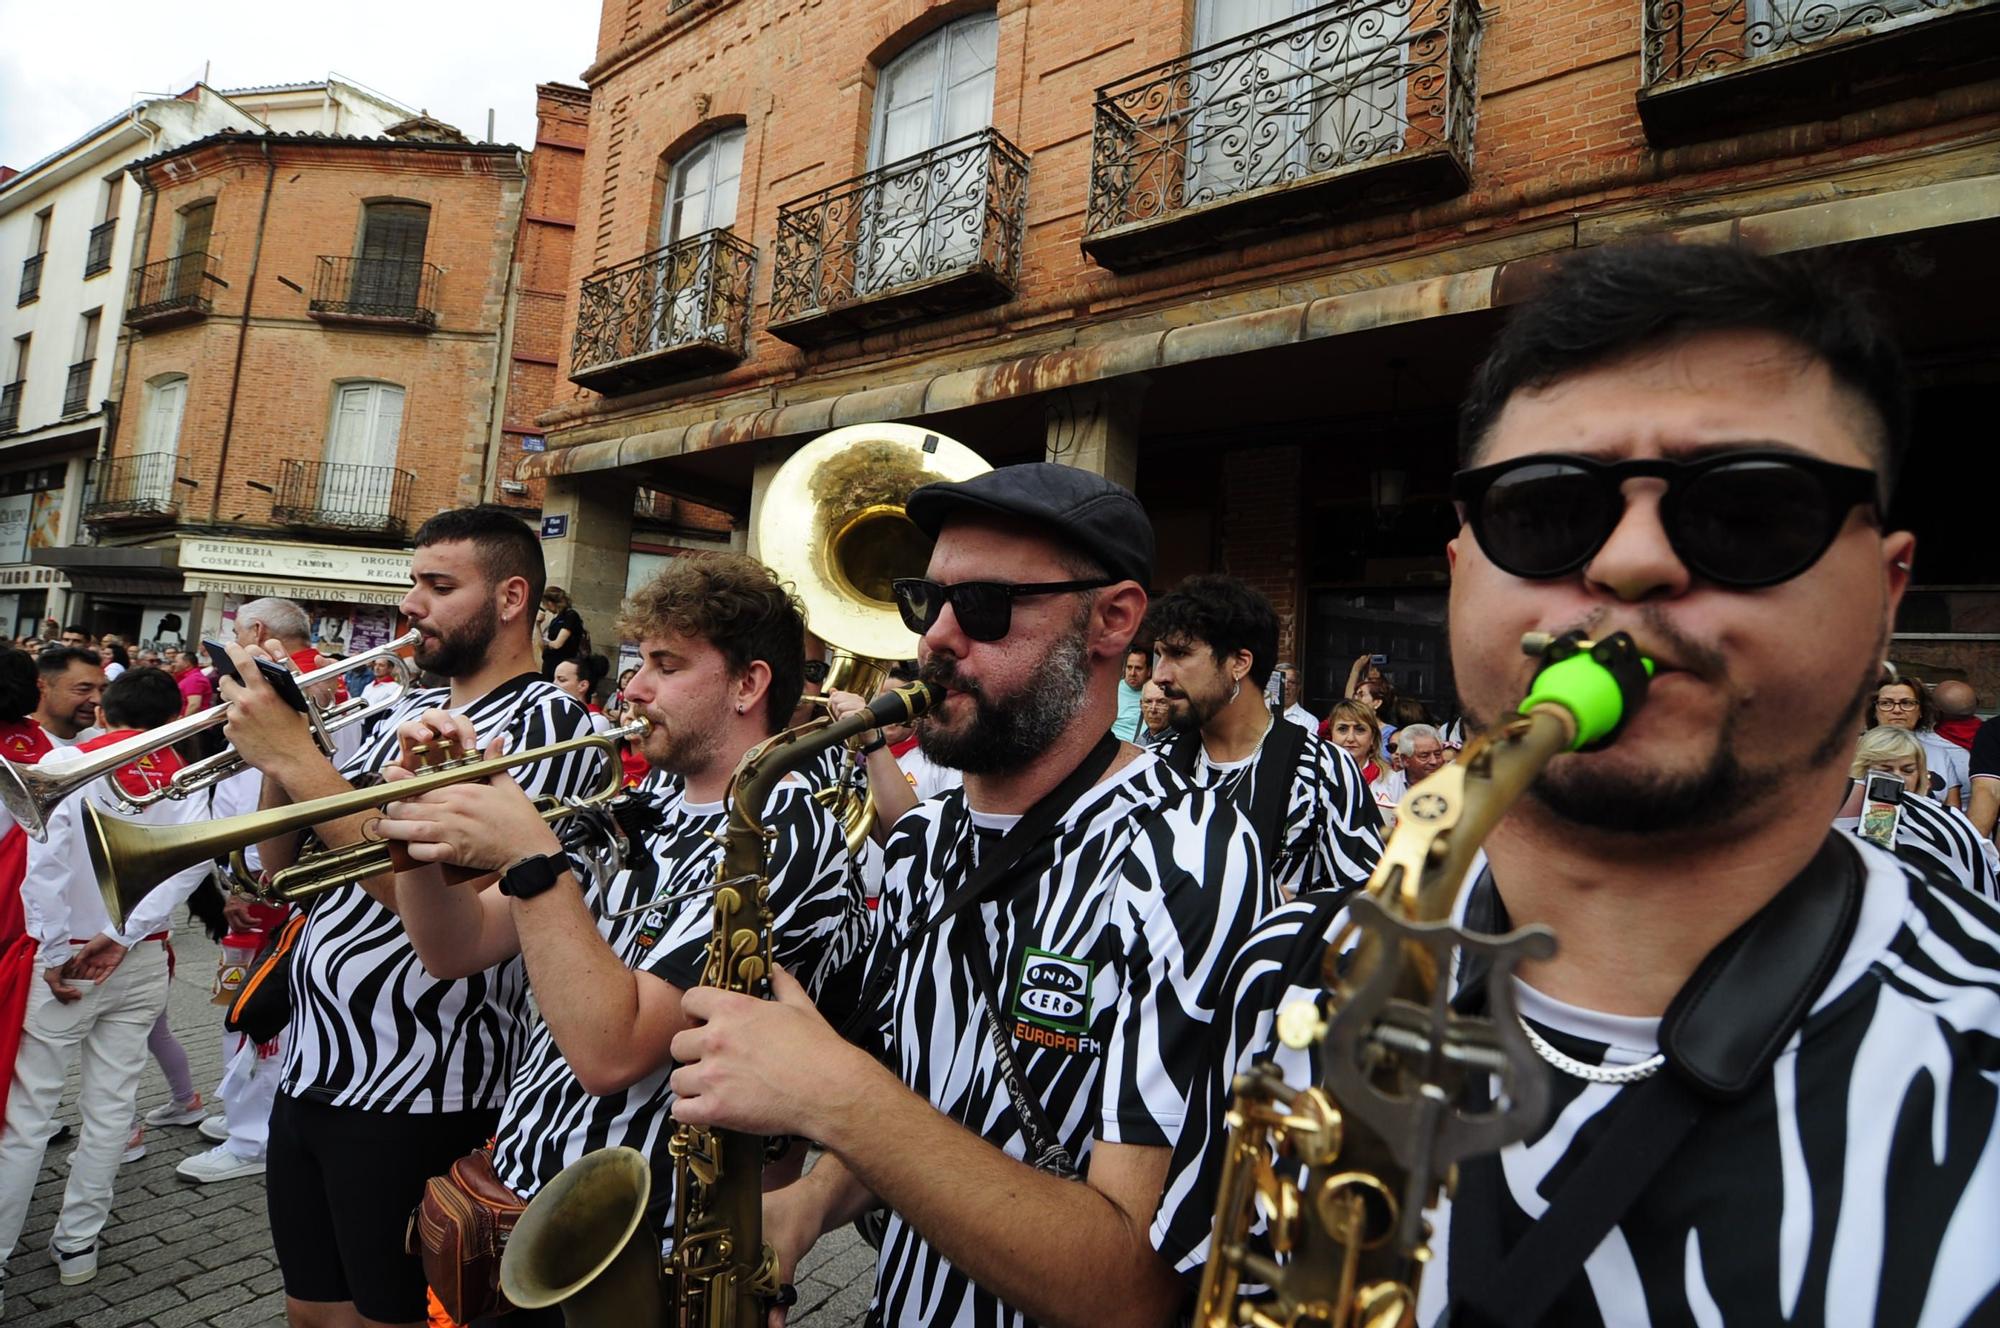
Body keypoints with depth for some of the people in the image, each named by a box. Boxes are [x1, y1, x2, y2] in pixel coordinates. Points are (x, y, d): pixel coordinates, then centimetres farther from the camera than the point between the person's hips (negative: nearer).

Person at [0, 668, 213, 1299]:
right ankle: (77, 1243, 20)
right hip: (143, 960, 3)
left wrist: (52, 955, -7)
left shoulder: (68, 762, -5)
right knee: (111, 1105, 10)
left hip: (68, 958, -3)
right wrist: (124, 934, -9)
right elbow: (193, 855, -11)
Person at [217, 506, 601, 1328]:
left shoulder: (549, 722, -15)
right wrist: (273, 751, -7)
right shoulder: (409, 711, 10)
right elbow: (285, 863, 11)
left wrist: (295, 755, -22)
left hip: (415, 1097, -7)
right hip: (309, 1068, 8)